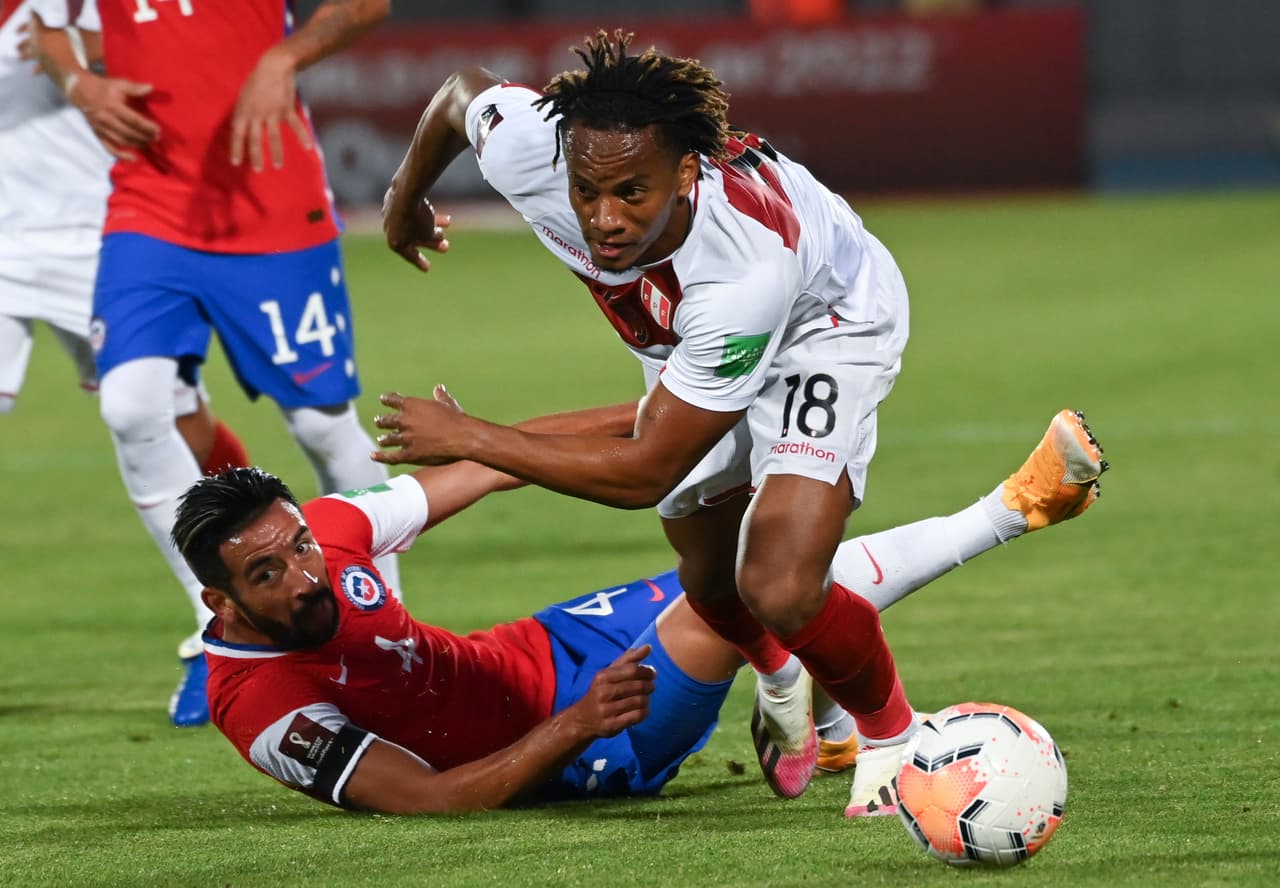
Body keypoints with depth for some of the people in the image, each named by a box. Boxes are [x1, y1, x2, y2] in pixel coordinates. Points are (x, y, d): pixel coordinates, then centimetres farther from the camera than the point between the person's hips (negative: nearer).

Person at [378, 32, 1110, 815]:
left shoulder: (748, 269, -48)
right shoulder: (528, 149, -37)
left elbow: (646, 474, -39)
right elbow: (465, 90, -9)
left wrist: (469, 440, -34)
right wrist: (407, 197, 10)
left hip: (822, 324, -6)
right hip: (677, 332, 6)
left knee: (779, 590, -23)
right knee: (709, 580, 18)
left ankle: (893, 734, 8)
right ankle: (781, 684, 55)